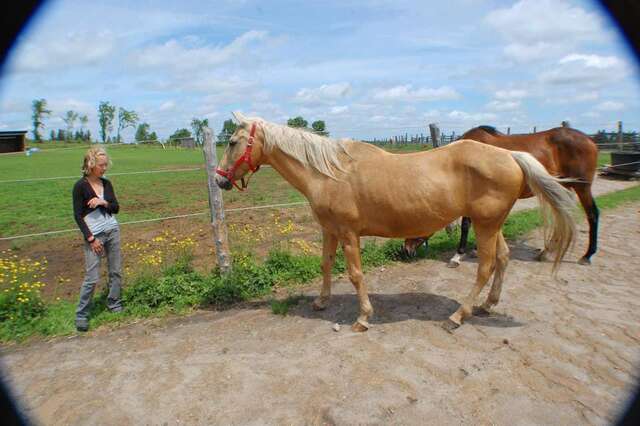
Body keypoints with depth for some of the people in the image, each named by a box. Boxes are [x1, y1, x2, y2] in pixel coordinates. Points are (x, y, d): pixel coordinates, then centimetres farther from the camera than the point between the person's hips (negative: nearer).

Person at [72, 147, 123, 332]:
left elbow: (116, 208, 8)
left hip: (113, 231, 5)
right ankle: (81, 315, 11)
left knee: (116, 271, 9)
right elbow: (78, 215, -9)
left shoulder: (106, 184, 6)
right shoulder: (81, 186, -9)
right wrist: (91, 239, -13)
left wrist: (104, 202, -13)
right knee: (91, 278, -4)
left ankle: (114, 304, 26)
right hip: (94, 235, -5)